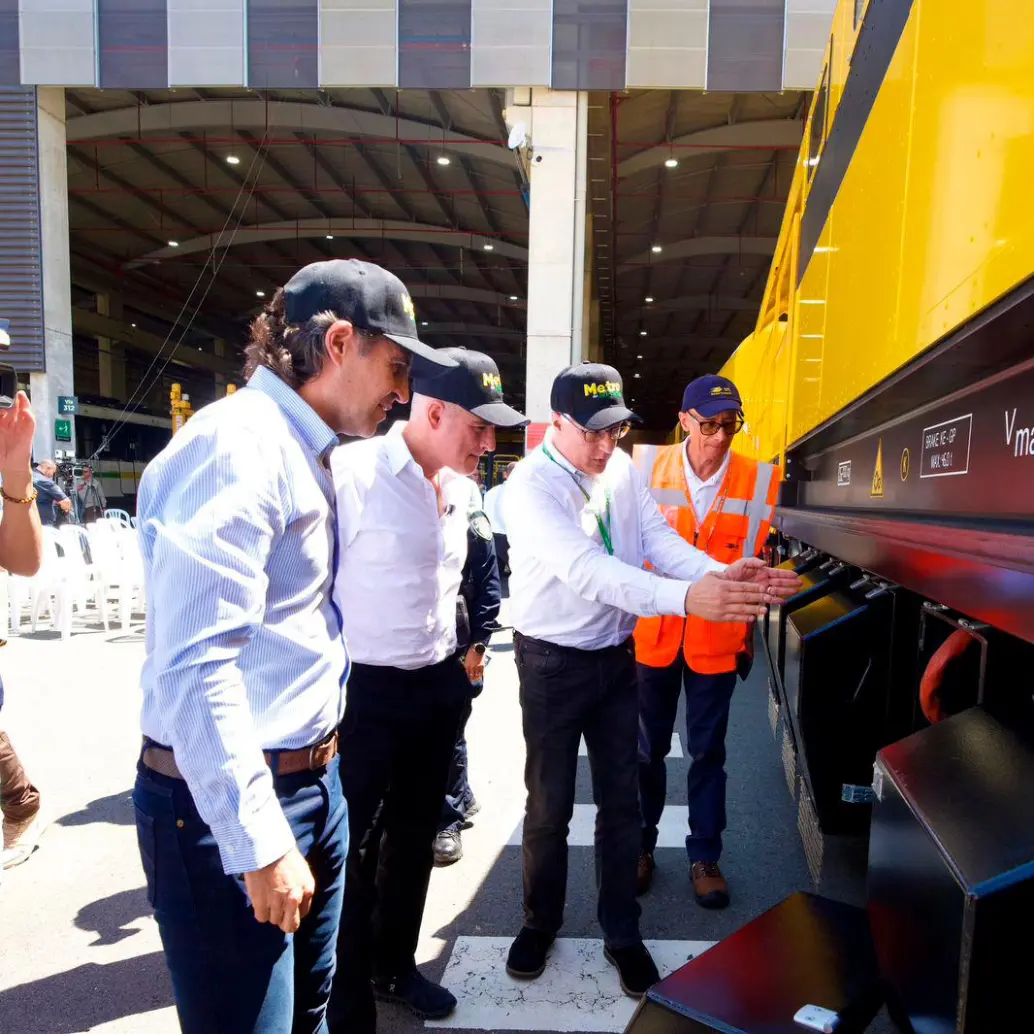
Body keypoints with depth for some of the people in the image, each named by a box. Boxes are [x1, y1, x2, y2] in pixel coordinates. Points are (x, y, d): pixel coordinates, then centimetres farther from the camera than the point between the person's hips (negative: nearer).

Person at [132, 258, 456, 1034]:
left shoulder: (303, 451, 12)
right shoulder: (239, 444, -19)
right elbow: (196, 664, -25)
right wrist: (260, 844, -21)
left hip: (313, 780, 9)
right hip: (230, 804, -9)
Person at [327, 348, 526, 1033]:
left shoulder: (460, 488, 5)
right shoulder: (351, 472, -19)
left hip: (439, 687, 7)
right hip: (363, 689, -7)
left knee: (415, 836, 22)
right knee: (354, 850, 7)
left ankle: (396, 965, 44)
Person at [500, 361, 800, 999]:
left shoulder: (623, 469, -1)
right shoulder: (531, 485, -22)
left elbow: (659, 540, -10)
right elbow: (585, 569, -36)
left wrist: (720, 575, -31)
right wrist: (686, 598, -48)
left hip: (617, 656, 5)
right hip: (553, 662, -4)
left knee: (621, 801, 13)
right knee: (550, 804, 11)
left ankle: (623, 934, 33)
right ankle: (542, 921, 36)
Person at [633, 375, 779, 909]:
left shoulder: (758, 480, -6)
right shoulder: (648, 467, -6)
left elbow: (756, 561, 3)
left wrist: (747, 634, 7)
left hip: (717, 639, 0)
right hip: (652, 632, 1)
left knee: (708, 752, 12)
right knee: (648, 748, 15)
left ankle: (704, 856, 30)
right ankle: (640, 846, 34)